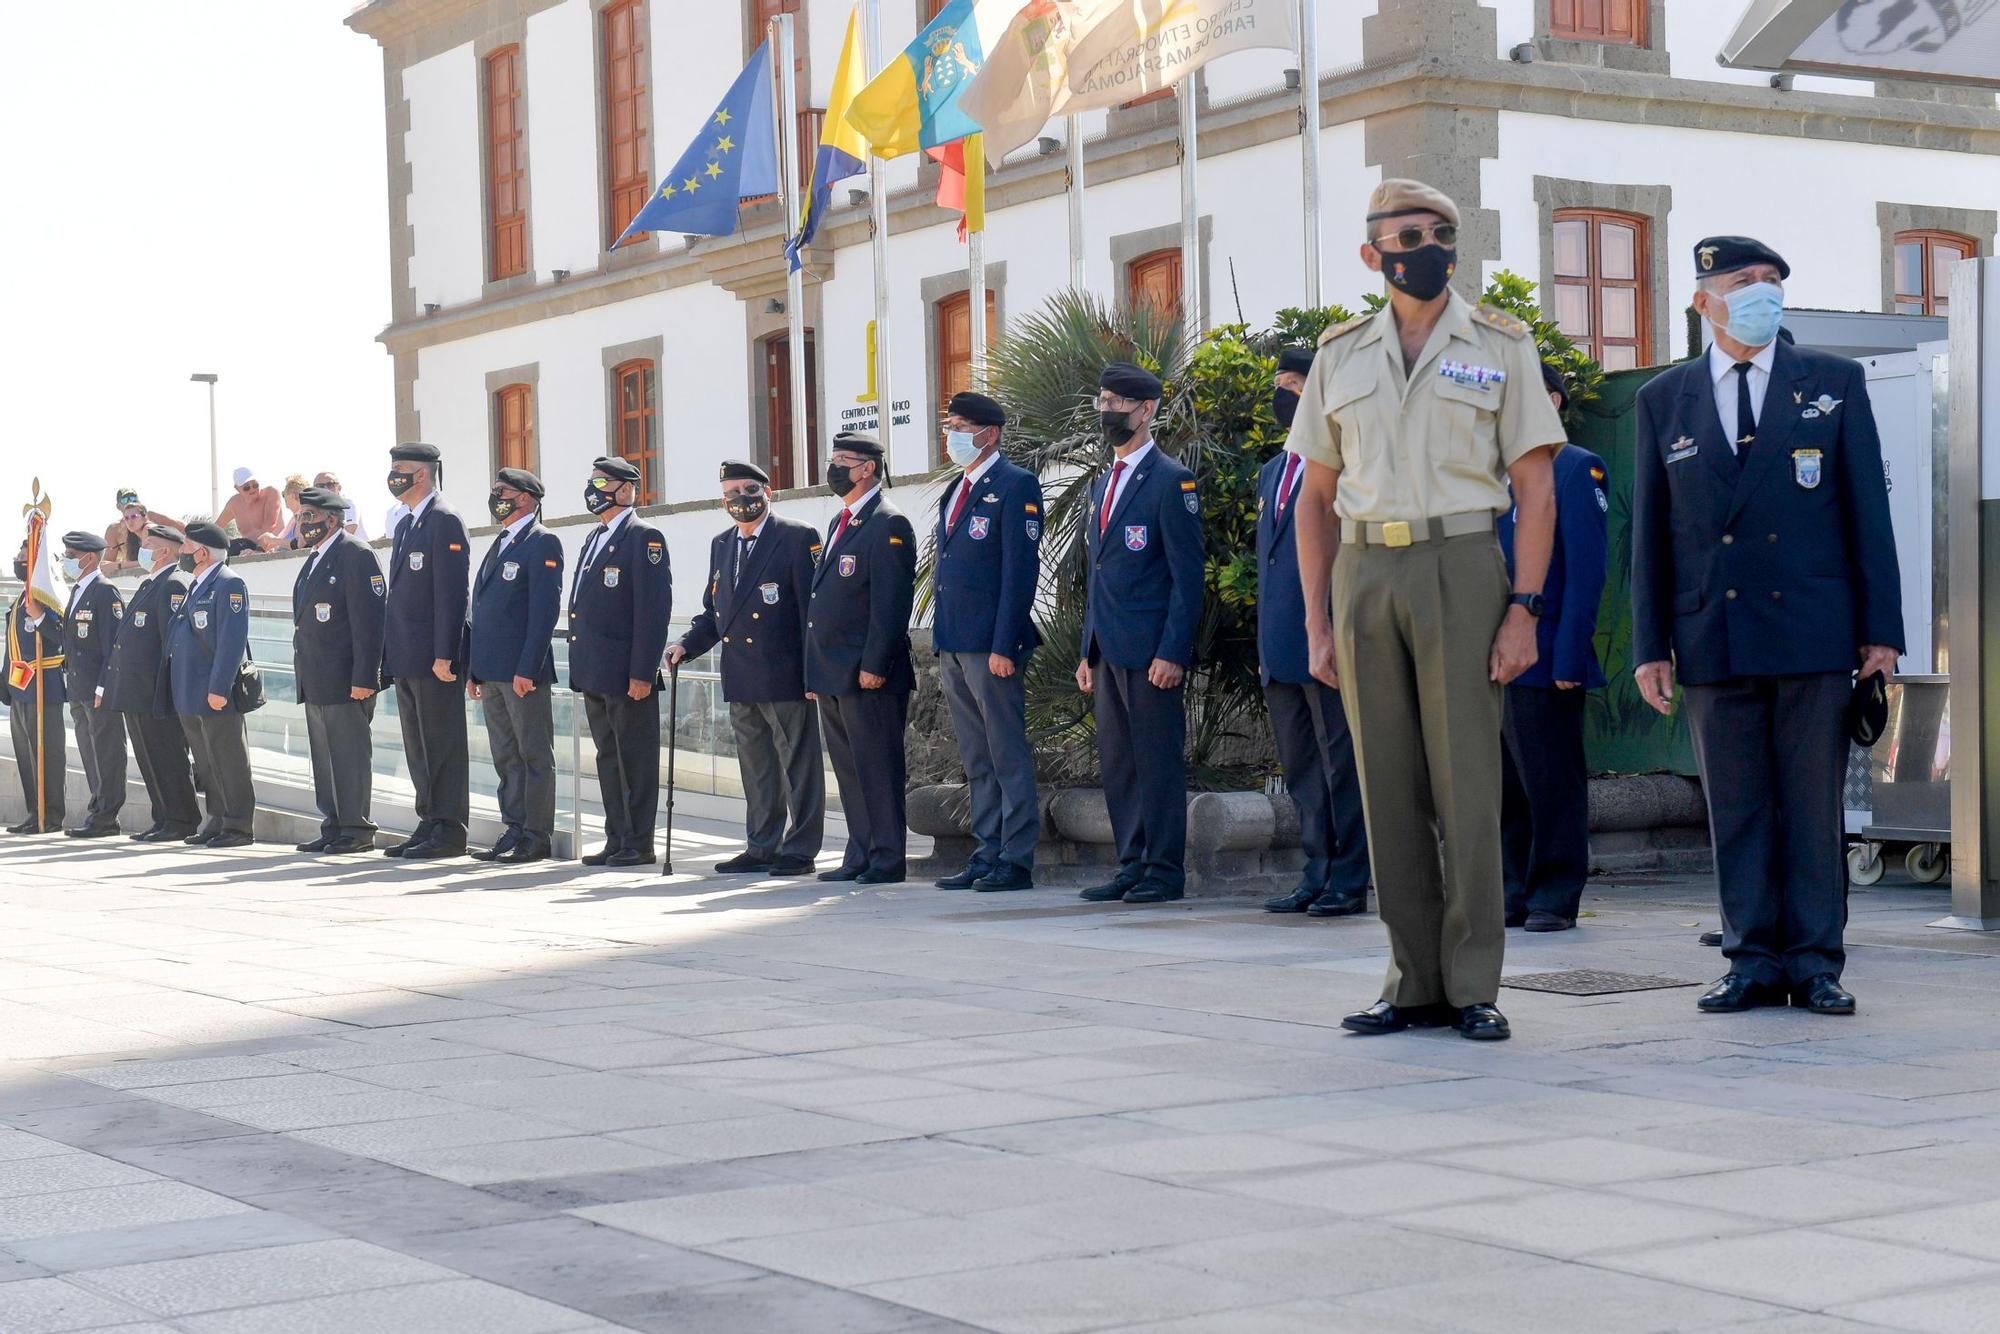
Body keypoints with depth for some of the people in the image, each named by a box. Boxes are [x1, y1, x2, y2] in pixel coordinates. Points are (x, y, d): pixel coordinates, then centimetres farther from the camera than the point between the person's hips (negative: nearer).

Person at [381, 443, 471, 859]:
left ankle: (449, 830, -2)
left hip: (434, 656, -10)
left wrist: (443, 654, -21)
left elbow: (451, 592, -16)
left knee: (442, 745, -5)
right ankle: (429, 824, 17)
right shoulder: (405, 525, 19)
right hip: (407, 659, 10)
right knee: (418, 747, 12)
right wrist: (390, 654, 17)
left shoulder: (444, 521, -10)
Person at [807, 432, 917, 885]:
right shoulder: (840, 523, 20)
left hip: (868, 677, -9)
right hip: (832, 676, 9)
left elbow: (891, 603, -16)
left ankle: (887, 860, -2)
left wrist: (874, 665, -21)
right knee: (849, 770, 12)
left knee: (878, 768, -5)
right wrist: (814, 674, 19)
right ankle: (859, 856, 17)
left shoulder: (888, 525, -9)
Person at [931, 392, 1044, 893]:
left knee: (1008, 757, -4)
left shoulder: (1016, 486, -8)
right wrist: (943, 644, 15)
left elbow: (1020, 570, -14)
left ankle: (1016, 860, -2)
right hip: (953, 644, 9)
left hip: (990, 644, -9)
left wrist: (1004, 645, -19)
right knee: (977, 761, 12)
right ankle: (987, 855, 16)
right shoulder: (955, 491, 19)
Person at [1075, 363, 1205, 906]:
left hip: (1153, 652, -8)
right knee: (1117, 762, 9)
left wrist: (1173, 652, -17)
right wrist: (1088, 651, 17)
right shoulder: (1102, 485, 19)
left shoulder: (1171, 481, -7)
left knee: (1158, 760, -4)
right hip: (1109, 651, 8)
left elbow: (1187, 576, -11)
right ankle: (1132, 866, 15)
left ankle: (1164, 871, 1)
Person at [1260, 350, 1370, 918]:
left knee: (1341, 766, -3)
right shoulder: (1273, 472, 19)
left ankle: (1349, 882, 1)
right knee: (1300, 769, 11)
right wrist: (1265, 645, 17)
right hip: (1283, 648, 8)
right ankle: (1317, 877, 17)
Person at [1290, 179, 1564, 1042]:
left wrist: (1523, 611, -9)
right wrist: (1316, 622, 7)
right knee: (1388, 785, 5)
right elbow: (1316, 498, 14)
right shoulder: (1341, 355, 12)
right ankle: (1416, 984, 12)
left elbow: (1535, 493, 0)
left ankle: (1473, 988, 1)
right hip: (1364, 575, 3)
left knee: (1467, 782, -5)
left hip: (1461, 567, -3)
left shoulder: (1500, 347, 4)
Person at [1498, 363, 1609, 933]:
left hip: (1545, 658, -7)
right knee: (1502, 783, 9)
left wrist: (1569, 656, -16)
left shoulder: (1577, 469, -4)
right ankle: (1511, 893, 15)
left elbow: (1586, 569, -10)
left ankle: (1555, 899, 4)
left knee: (1552, 783, -1)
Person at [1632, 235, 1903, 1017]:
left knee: (1813, 805, 1)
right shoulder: (1663, 400, 9)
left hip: (1813, 632, -1)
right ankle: (1754, 960, 10)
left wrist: (1882, 628, -1)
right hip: (1712, 638, 1)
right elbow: (1649, 532, 9)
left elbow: (1867, 510, 5)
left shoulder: (1835, 383, 7)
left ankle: (1816, 962, 7)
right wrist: (1650, 645, 4)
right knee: (1736, 808, 4)